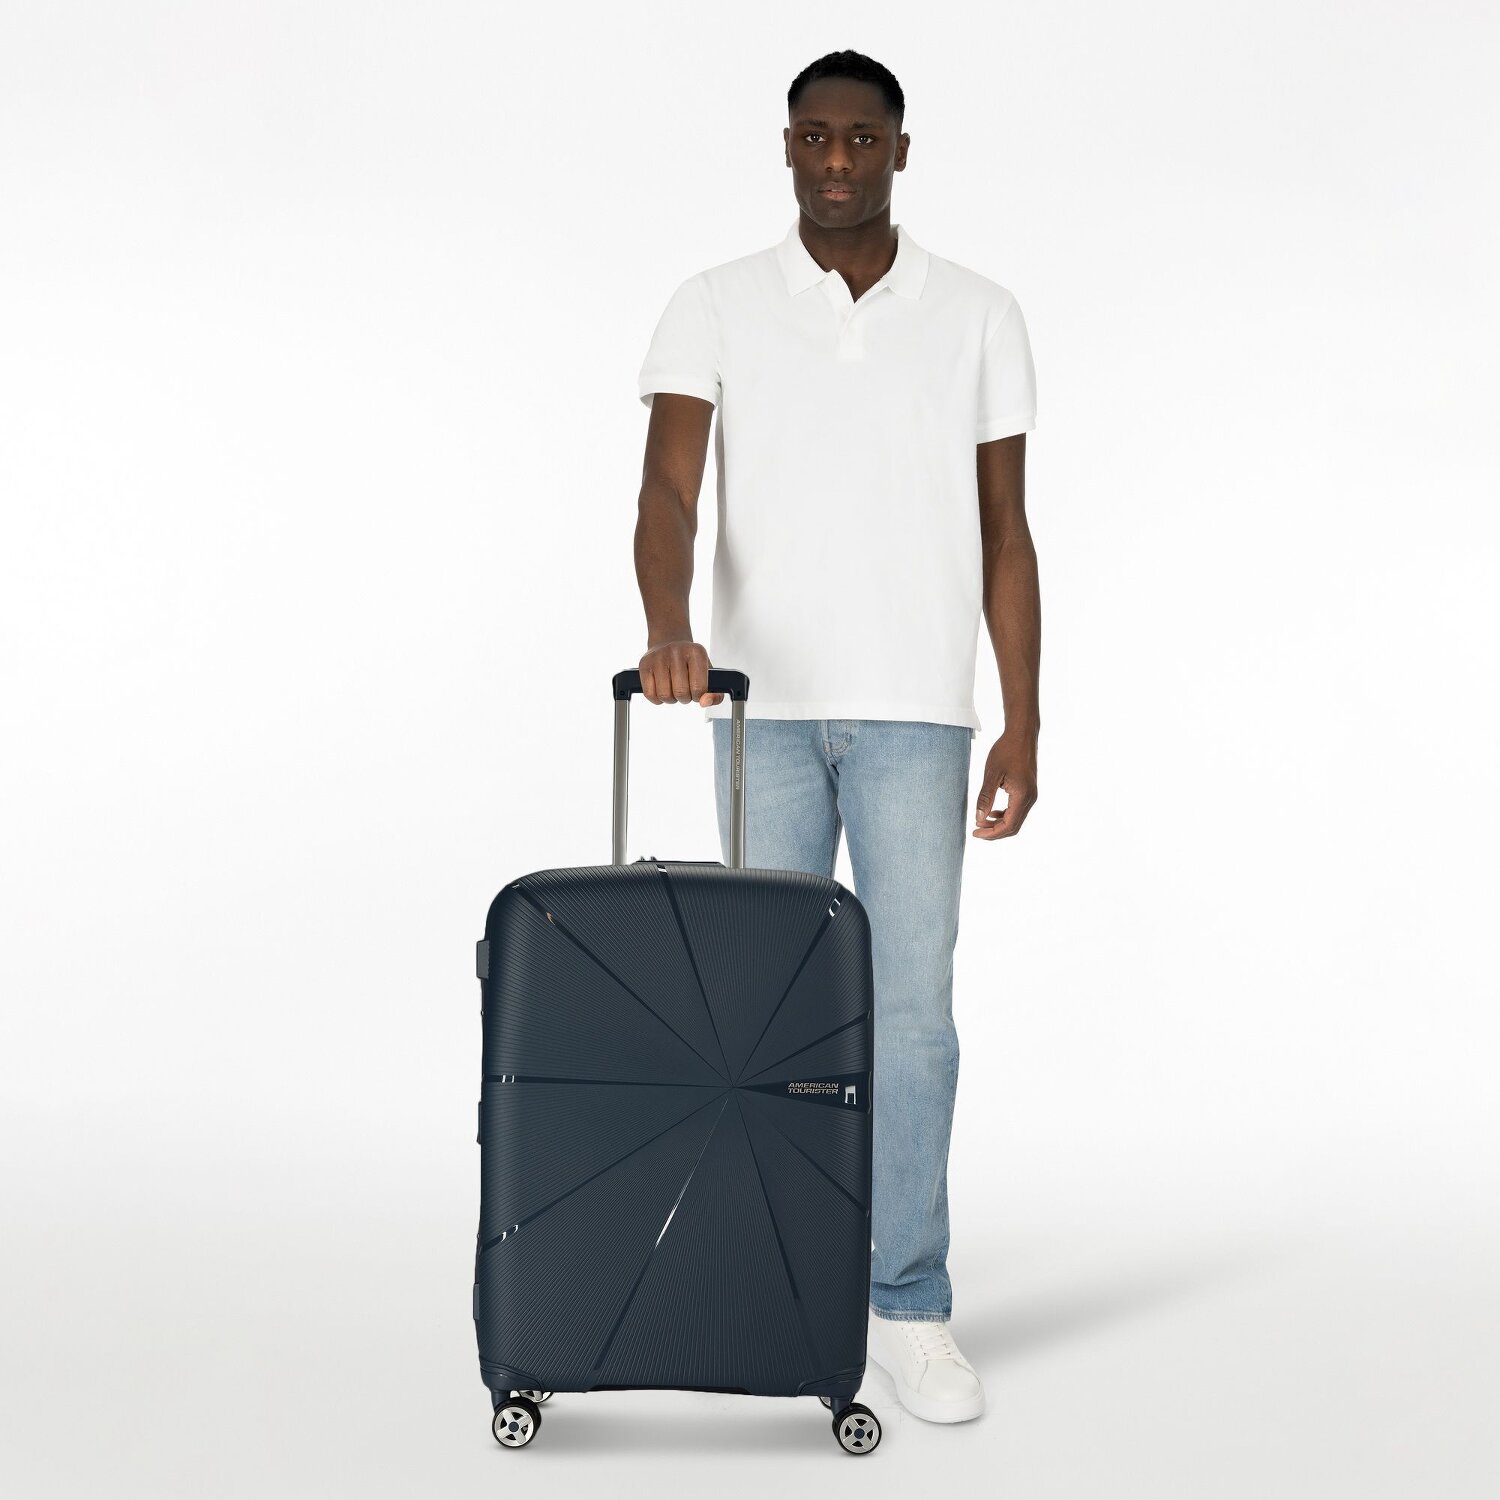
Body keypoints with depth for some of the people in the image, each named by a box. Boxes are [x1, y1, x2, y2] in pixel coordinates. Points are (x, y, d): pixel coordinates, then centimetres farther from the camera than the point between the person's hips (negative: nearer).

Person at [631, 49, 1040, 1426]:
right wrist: (669, 629, -31)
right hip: (763, 707, 1)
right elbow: (669, 490, -11)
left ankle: (911, 1308, 4)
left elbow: (1006, 536, 5)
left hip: (915, 714, 0)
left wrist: (1024, 727, -1)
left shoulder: (979, 317, 4)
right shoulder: (715, 309, 2)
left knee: (911, 1002, -4)